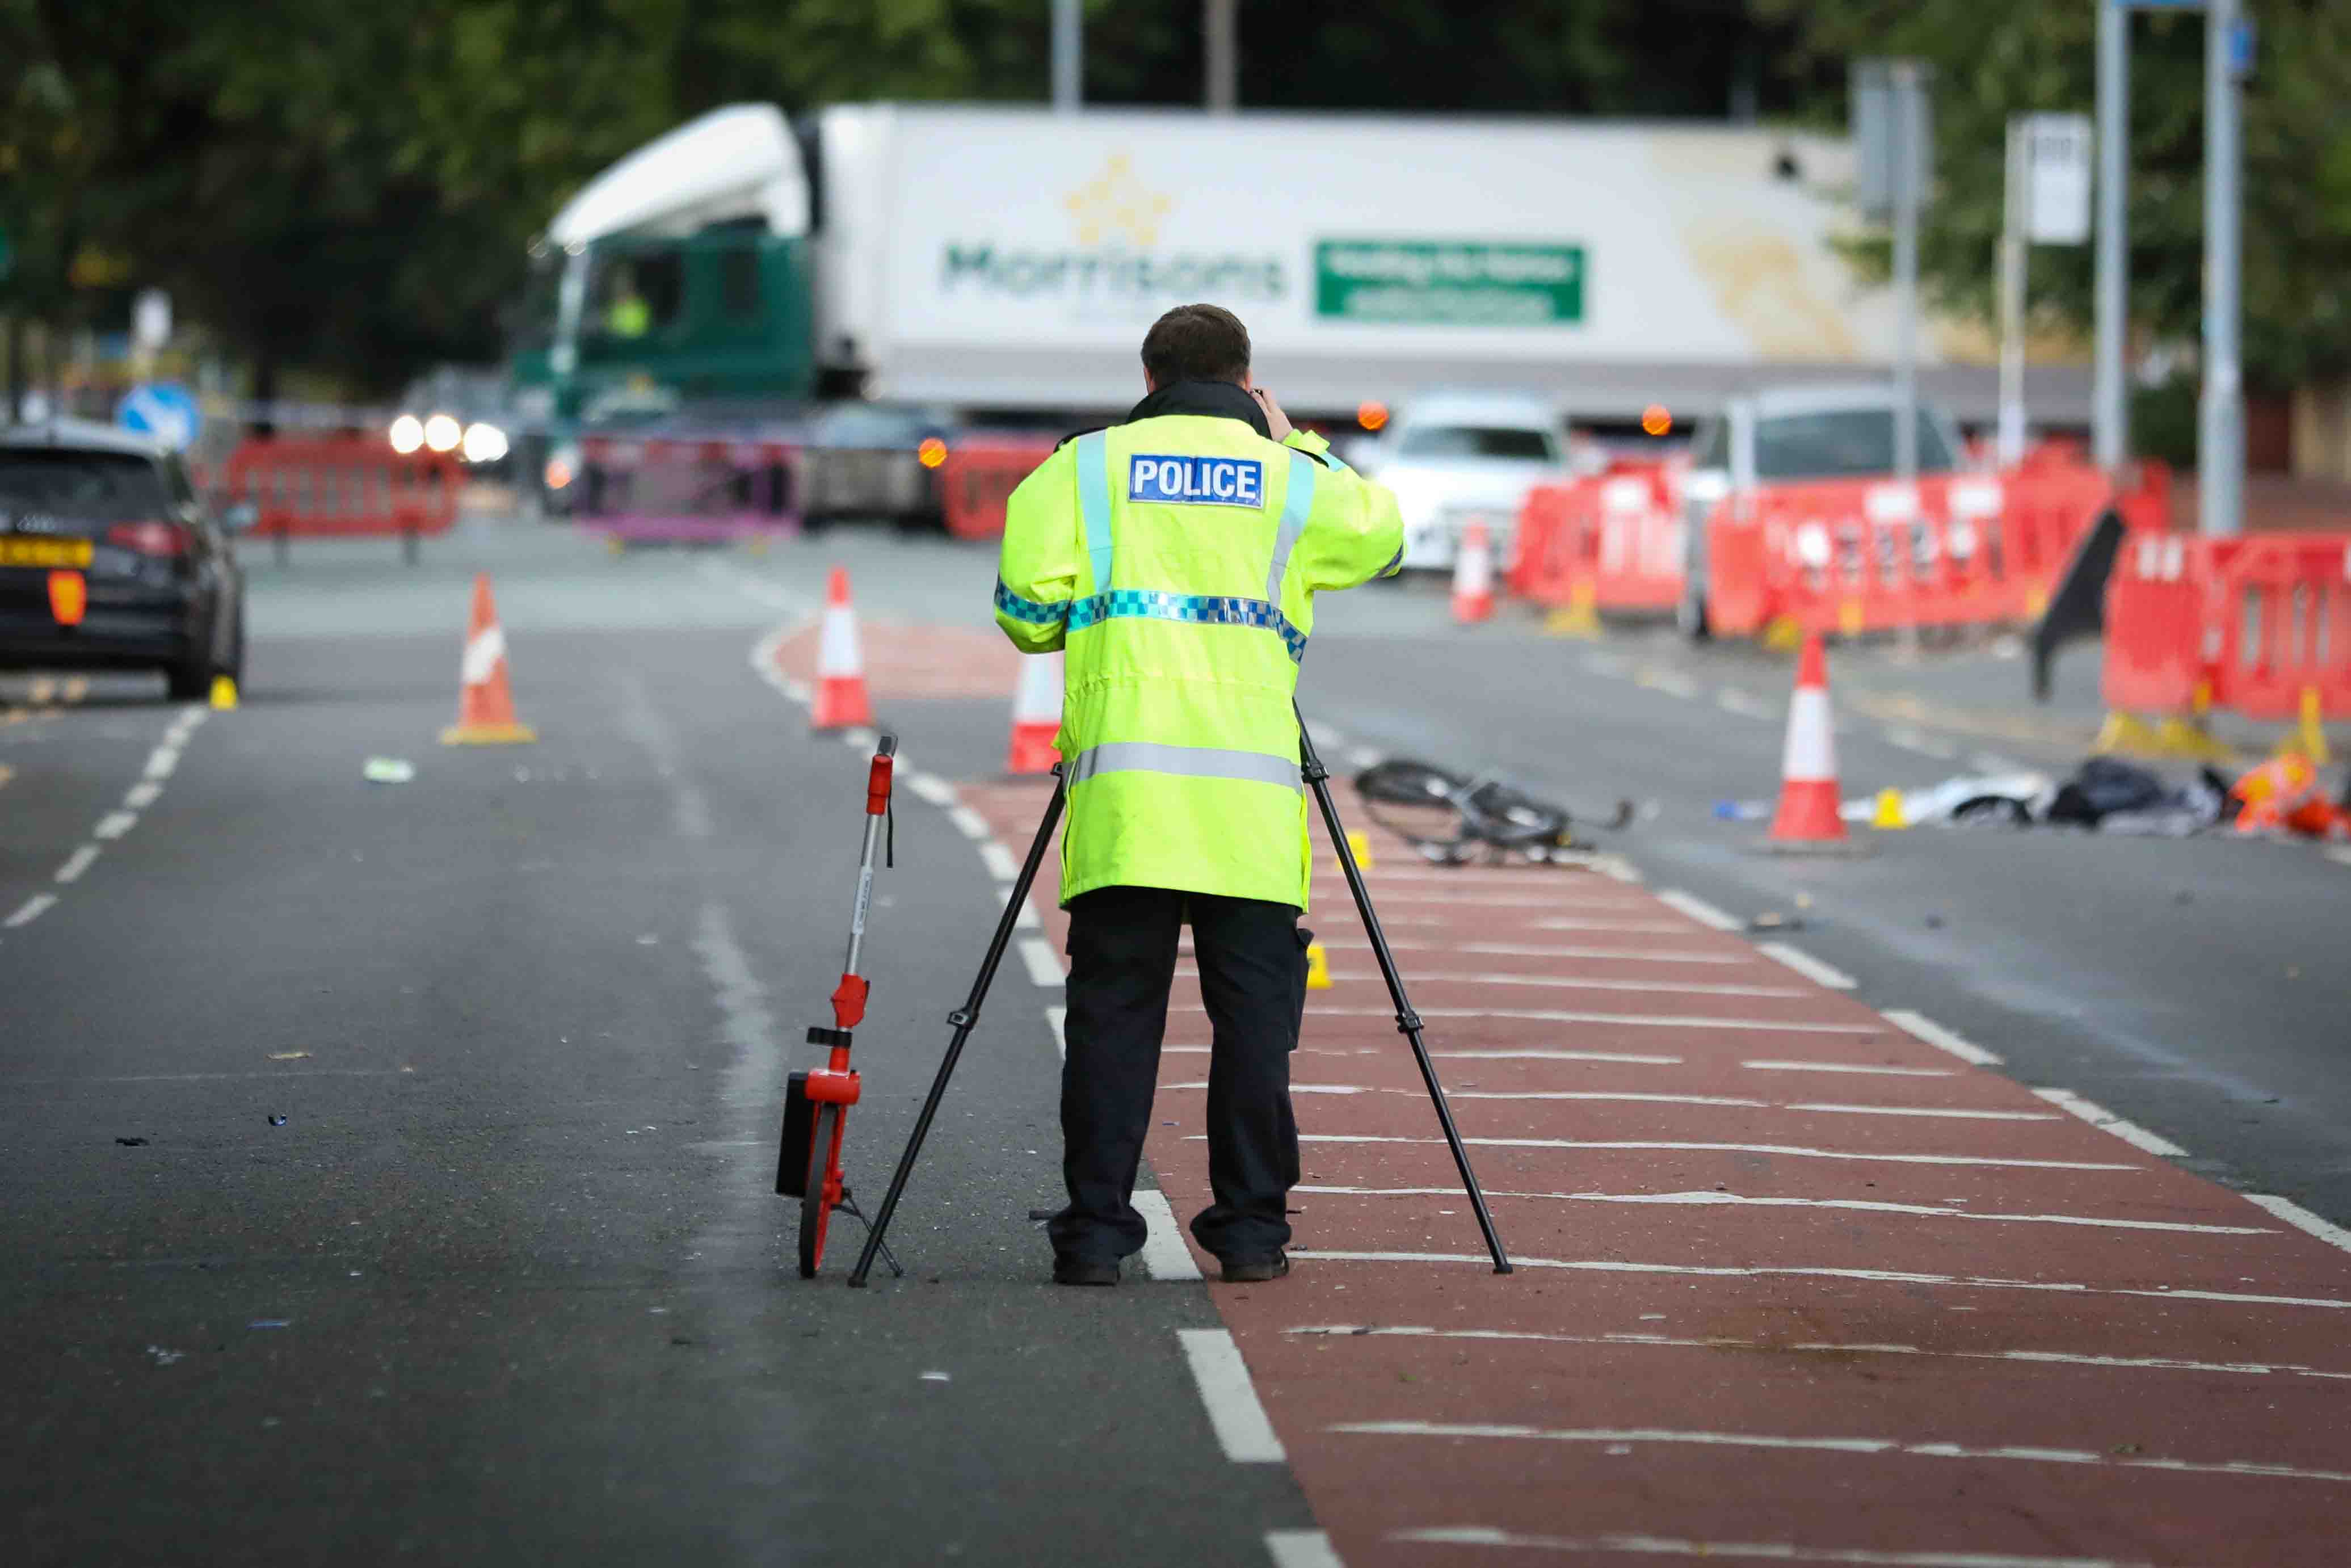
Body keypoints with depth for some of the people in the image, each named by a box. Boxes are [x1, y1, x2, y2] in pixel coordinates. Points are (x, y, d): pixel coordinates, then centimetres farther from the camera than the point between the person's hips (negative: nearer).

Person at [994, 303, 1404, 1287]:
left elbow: (1025, 612, 1)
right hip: (1254, 799, 0)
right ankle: (1252, 1226, 6)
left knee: (1113, 1013, 2)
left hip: (1120, 794, 0)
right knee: (1253, 1016, 5)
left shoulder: (1083, 467, 7)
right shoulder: (1295, 480, 10)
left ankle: (1095, 1229, 1)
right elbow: (1384, 534, 29)